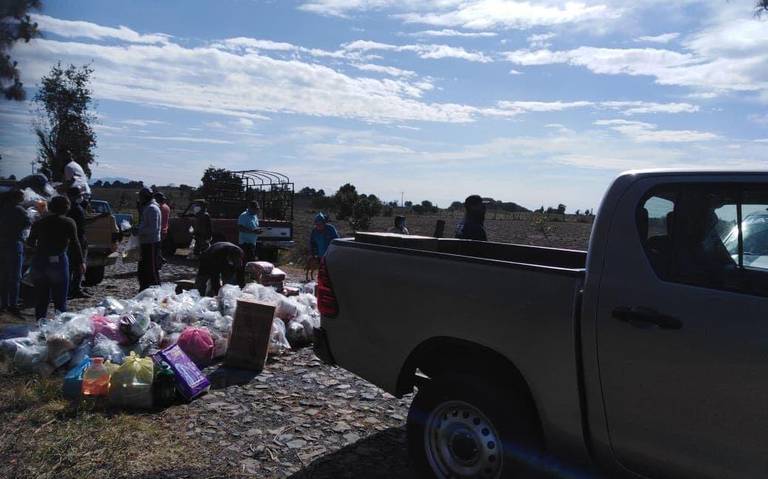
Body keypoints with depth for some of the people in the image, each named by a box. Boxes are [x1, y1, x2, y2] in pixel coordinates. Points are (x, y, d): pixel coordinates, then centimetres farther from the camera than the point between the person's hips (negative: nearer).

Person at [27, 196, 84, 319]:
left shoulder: (40, 223, 9)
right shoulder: (69, 223, -4)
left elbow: (30, 242, 19)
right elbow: (75, 244, -10)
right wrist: (81, 262, -5)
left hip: (39, 262, 4)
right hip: (59, 262, -4)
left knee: (40, 299, 13)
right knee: (60, 300, 4)